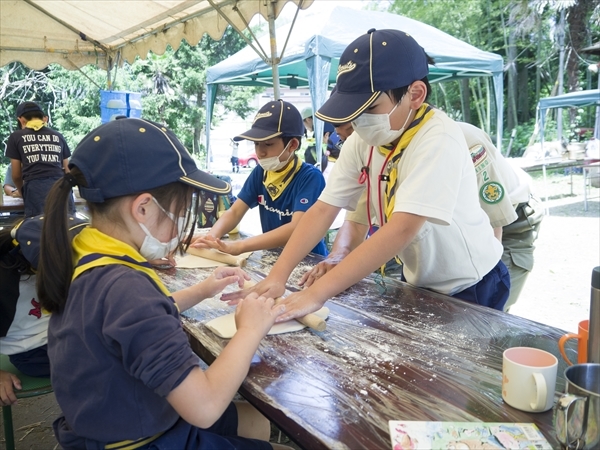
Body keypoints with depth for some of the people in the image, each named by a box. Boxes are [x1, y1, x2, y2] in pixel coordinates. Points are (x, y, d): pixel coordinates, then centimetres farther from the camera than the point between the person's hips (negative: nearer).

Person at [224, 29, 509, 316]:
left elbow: (401, 229, -38)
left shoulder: (439, 141, -29)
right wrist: (277, 276, -24)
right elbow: (323, 209, -13)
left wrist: (316, 294, -41)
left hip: (469, 288, -5)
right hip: (418, 282, 5)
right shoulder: (363, 140, -10)